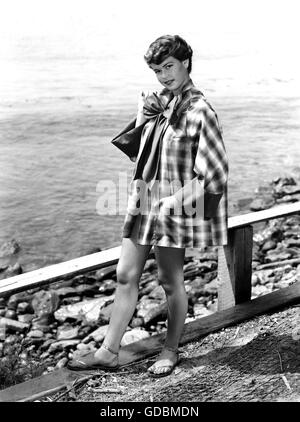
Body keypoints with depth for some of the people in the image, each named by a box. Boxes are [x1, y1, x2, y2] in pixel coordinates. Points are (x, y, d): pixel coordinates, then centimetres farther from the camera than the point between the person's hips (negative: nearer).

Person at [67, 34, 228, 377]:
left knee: (169, 279, 7)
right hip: (143, 201, 7)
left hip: (173, 208, -7)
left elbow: (213, 173, -15)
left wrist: (173, 202, -16)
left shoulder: (200, 111, -14)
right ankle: (108, 352, 20)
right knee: (125, 275, 9)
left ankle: (170, 351, 28)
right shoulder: (154, 103, 8)